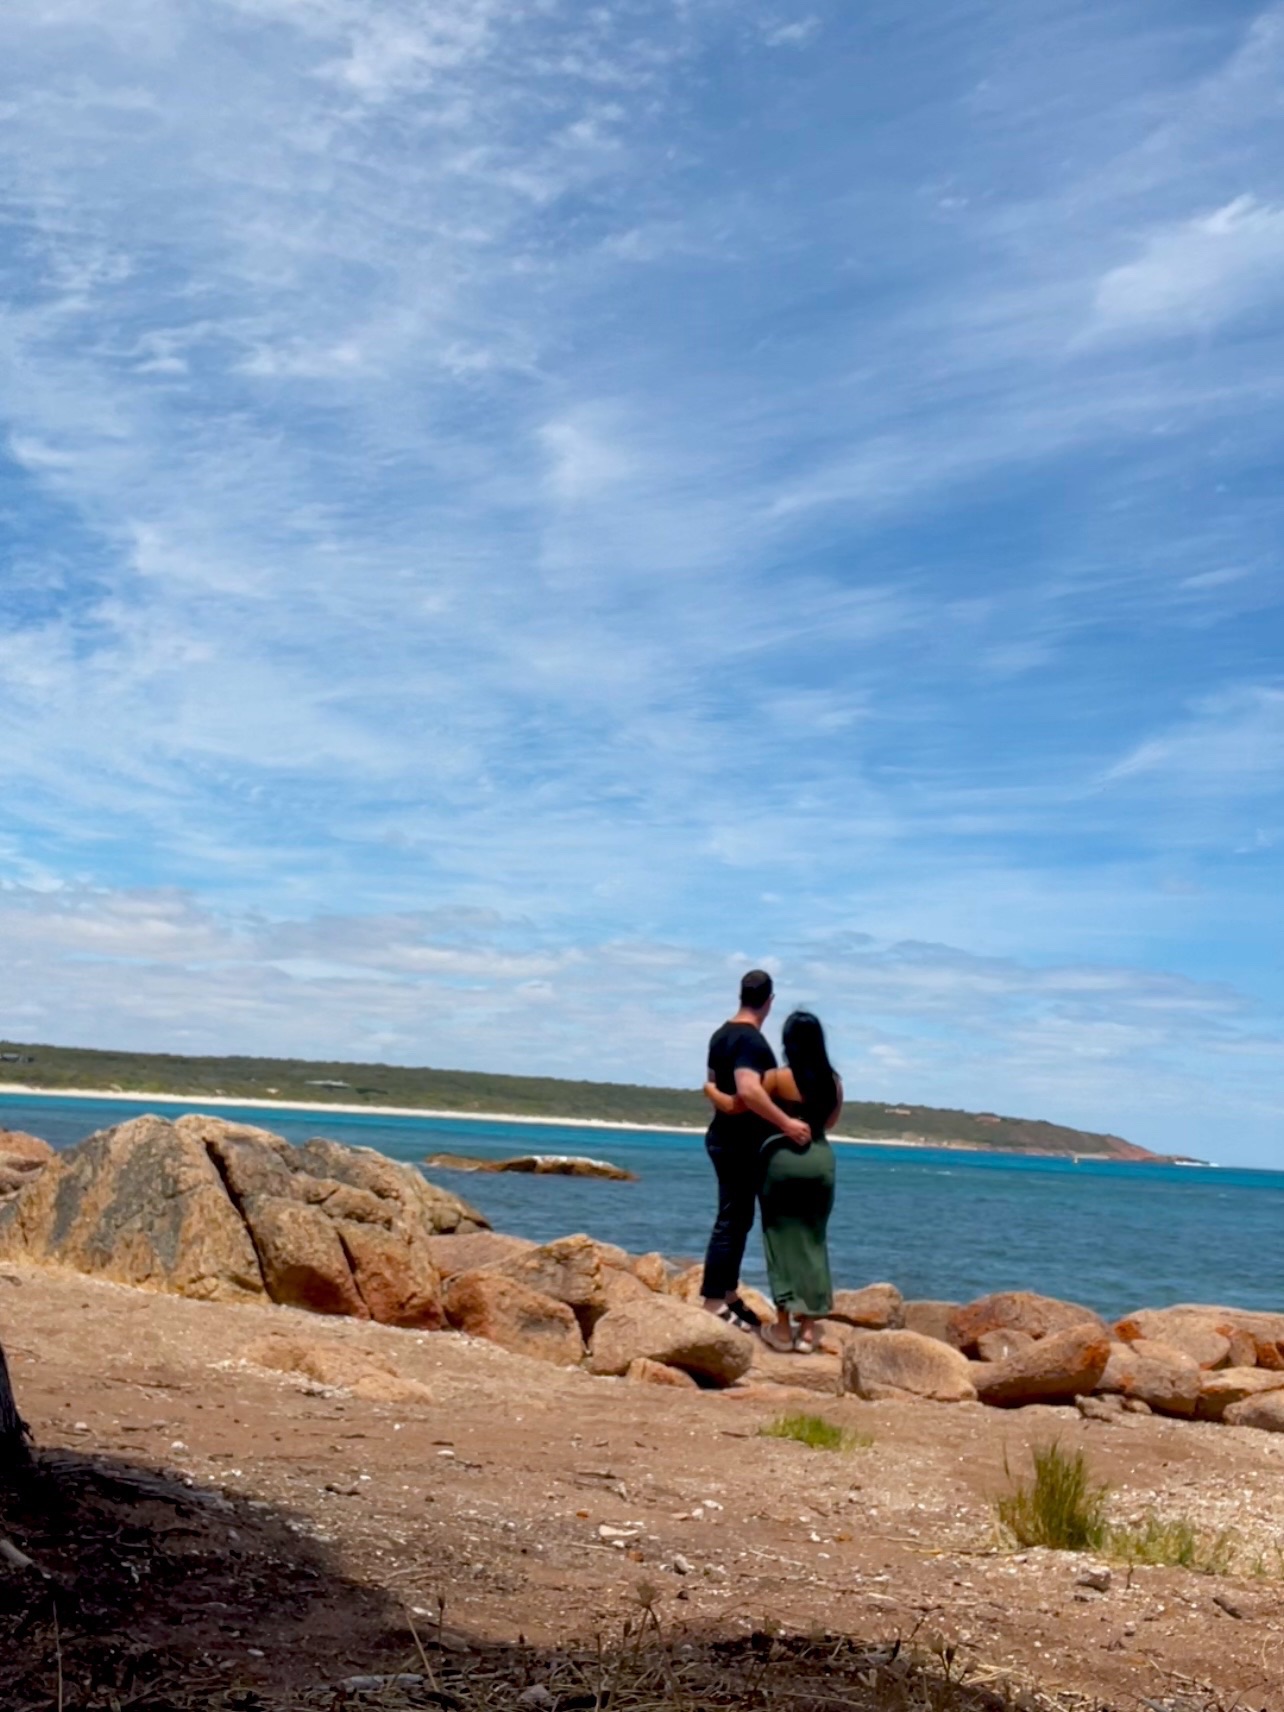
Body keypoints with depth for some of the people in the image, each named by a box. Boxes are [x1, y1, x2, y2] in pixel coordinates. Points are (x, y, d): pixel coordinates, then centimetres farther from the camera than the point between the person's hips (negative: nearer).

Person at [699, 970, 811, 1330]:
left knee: (737, 1219, 16)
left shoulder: (723, 1034, 10)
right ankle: (714, 1303, -3)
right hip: (740, 1144, -10)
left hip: (727, 1138, 10)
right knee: (731, 1221, -6)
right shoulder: (751, 1040, -20)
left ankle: (728, 1296, 23)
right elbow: (749, 1090, -35)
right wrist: (786, 1123, -34)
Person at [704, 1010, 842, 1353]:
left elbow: (732, 1107, -2)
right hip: (821, 1159, 3)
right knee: (813, 1242, 10)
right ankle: (807, 1329, 10)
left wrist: (710, 1089, 17)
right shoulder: (834, 1081, 4)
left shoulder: (777, 1078, -8)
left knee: (783, 1240, 5)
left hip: (782, 1158, -3)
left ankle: (783, 1327, 6)